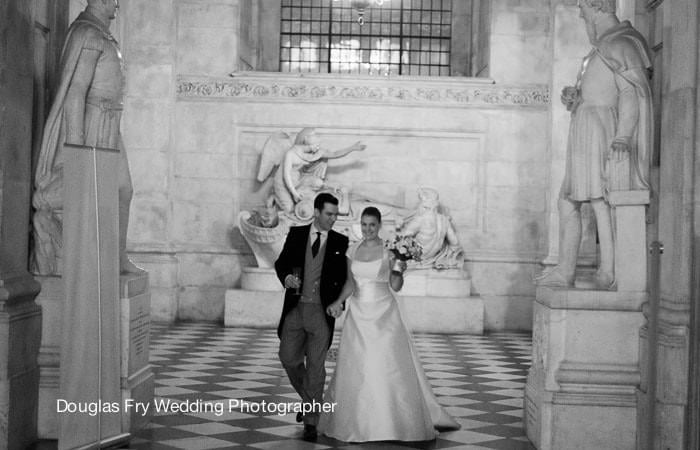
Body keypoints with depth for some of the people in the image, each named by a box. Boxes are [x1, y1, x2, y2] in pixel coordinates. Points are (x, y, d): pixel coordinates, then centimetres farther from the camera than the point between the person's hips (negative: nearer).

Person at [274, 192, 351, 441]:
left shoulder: (340, 242, 2)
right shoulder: (296, 234, 5)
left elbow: (344, 277, 6)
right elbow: (281, 263, 10)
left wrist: (338, 301, -9)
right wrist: (286, 278, -11)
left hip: (322, 311, -2)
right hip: (295, 308, 2)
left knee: (316, 365, -3)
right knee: (288, 358, 4)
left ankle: (311, 422, 4)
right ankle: (310, 399, 30)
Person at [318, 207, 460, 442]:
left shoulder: (389, 251, -3)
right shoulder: (353, 250, 7)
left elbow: (395, 286, -2)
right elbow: (349, 282, 9)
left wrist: (400, 270, -20)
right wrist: (338, 302, -6)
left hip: (384, 315, -3)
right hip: (358, 315, 4)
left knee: (389, 367, -4)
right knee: (355, 369, 5)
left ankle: (397, 422, 6)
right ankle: (356, 422, 18)